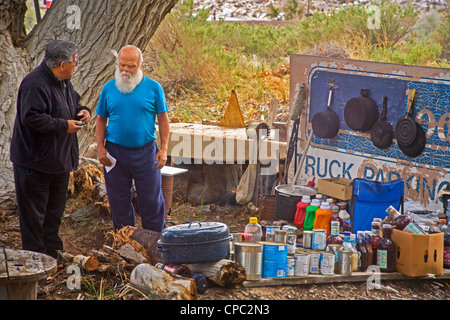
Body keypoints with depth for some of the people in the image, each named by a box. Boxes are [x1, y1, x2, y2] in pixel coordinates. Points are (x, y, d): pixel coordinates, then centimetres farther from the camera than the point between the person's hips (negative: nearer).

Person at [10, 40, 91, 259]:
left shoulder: (63, 81, 9)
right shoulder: (35, 84, -23)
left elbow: (73, 101, 26)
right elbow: (31, 117, -29)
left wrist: (82, 111, 2)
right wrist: (64, 125, -24)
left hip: (59, 158, 10)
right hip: (35, 161, -10)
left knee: (56, 207, 18)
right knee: (34, 211, 0)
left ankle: (52, 252, 29)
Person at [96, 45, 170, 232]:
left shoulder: (153, 87, 1)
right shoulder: (109, 88, 5)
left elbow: (163, 120, 3)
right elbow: (101, 120, 10)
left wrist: (164, 149, -5)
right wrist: (100, 148, -1)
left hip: (145, 152, -2)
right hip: (115, 153, 2)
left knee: (151, 201, 1)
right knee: (119, 201, 8)